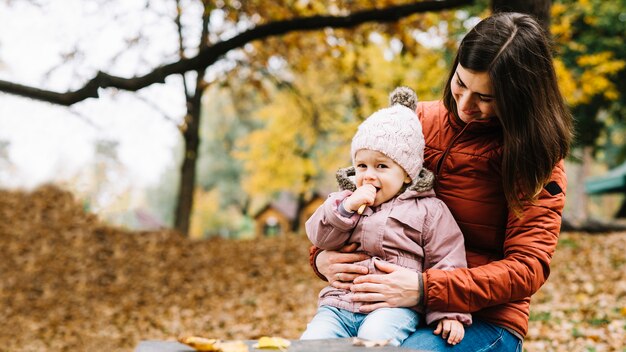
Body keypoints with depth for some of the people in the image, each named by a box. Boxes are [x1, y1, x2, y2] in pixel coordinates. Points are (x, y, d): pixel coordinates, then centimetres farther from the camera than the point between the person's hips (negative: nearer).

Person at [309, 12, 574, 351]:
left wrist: (425, 288, -26)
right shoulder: (420, 120, 6)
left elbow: (527, 267, -13)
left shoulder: (536, 158, -4)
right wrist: (322, 255, -9)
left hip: (484, 319, -3)